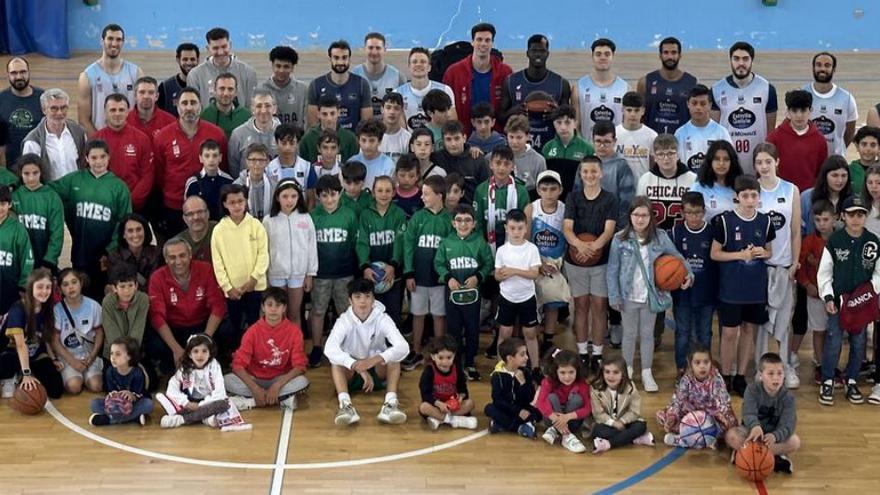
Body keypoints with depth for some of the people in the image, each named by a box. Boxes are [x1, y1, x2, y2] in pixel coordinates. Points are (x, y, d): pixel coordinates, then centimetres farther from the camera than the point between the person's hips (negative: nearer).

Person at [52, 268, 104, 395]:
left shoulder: (93, 306, -5)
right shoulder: (57, 309, -10)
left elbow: (99, 333, 4)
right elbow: (55, 340, -6)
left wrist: (91, 357, -9)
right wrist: (73, 361, -14)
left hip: (89, 354, 2)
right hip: (67, 356, -2)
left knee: (95, 386, -20)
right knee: (74, 387, -26)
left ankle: (85, 375, 13)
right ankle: (68, 374, 9)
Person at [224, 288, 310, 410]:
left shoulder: (293, 331, -8)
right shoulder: (253, 331, -7)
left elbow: (299, 366, -12)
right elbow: (238, 364, -12)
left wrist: (277, 385, -27)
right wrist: (255, 388, -27)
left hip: (281, 380, 0)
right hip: (255, 380, 1)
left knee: (302, 382, -31)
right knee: (228, 381, -26)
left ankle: (249, 402, -25)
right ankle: (281, 399, -25)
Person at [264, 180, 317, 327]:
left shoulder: (305, 218, -2)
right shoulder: (269, 220, -4)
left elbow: (312, 247, 2)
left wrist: (310, 273, 2)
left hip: (298, 273, 1)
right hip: (276, 273, 0)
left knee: (294, 314, 10)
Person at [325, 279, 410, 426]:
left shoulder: (382, 319, -15)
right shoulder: (344, 320, -16)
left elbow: (403, 347, -30)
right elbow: (330, 349, -34)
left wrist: (374, 360, -47)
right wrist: (358, 367, -48)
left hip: (378, 372, 0)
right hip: (352, 373, 0)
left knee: (393, 356, -29)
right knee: (336, 360, -31)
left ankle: (391, 403, -42)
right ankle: (345, 405, -48)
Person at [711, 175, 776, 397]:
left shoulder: (765, 221, 1)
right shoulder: (725, 220, -10)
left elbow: (770, 252, 13)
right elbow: (715, 254, -6)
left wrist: (763, 253, -10)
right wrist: (740, 255, -17)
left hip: (756, 287, 4)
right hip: (730, 287, -4)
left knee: (748, 329, 10)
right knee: (729, 332, 0)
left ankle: (740, 377, 21)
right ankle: (725, 377, 13)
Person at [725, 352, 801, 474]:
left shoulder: (787, 397, -12)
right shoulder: (752, 390, -14)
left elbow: (787, 425, -23)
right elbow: (749, 413, -30)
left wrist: (775, 436, -45)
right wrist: (755, 426, -54)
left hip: (774, 433, 1)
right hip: (753, 431, -1)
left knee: (794, 441, -29)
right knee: (731, 435, -30)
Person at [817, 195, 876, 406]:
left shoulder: (873, 242, -1)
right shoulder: (834, 240, -6)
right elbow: (824, 272, -2)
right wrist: (827, 297, -10)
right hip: (838, 301, -2)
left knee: (858, 343, 10)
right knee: (833, 342, -2)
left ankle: (851, 381, 25)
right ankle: (827, 382, 13)